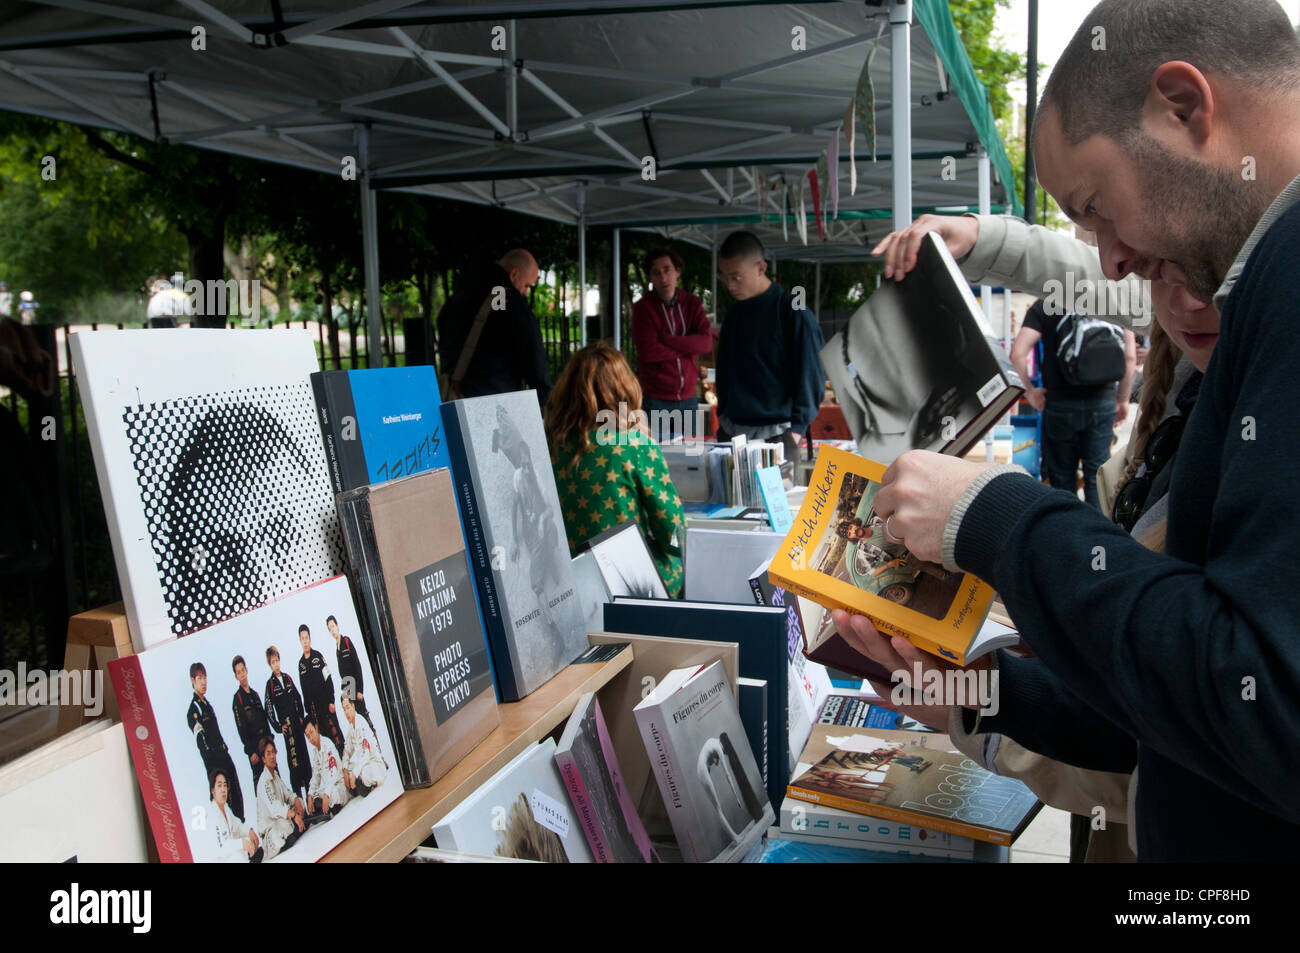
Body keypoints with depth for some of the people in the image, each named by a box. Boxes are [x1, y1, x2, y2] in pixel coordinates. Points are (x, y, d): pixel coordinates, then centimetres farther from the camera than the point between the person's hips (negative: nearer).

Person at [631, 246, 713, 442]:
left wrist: (665, 338, -16)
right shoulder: (643, 307, -5)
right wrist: (687, 347, -8)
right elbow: (647, 352, -16)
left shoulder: (692, 303, 6)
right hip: (656, 400, -4)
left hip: (688, 397, 4)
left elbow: (706, 343, -9)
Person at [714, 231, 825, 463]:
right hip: (731, 432, 6)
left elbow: (811, 377, -8)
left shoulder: (794, 313, -10)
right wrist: (723, 417, 15)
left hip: (776, 434, -6)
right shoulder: (734, 313, 11)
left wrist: (795, 430, -13)